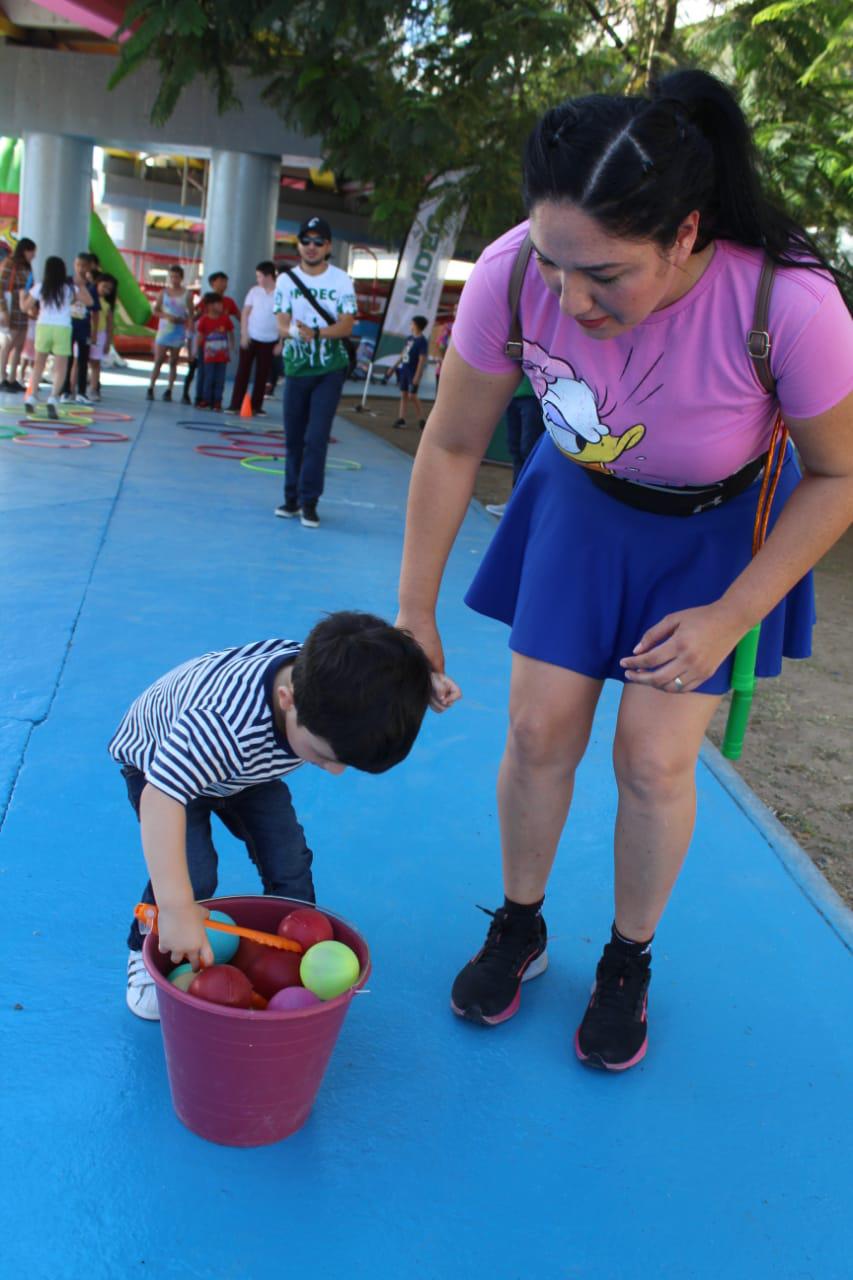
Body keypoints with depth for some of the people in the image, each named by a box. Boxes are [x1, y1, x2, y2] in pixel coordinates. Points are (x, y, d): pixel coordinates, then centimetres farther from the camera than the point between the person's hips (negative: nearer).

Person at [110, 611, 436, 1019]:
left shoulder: (326, 685, -31)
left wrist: (421, 681, -20)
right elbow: (161, 799, -54)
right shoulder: (222, 725, -51)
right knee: (191, 874, -19)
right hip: (158, 762, -5)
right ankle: (147, 957, 10)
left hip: (245, 766, 5)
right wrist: (177, 909, -58)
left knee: (289, 864, -1)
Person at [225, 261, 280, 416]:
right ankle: (235, 404, 4)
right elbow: (245, 312, 4)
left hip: (269, 341, -1)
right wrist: (244, 334, -4)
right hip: (251, 337, 1)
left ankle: (256, 406, 13)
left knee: (262, 375, 4)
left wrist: (281, 342, -4)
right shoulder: (254, 290, -1)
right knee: (243, 371, 1)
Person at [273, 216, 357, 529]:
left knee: (317, 437, -10)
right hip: (295, 368, 2)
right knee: (293, 437, 8)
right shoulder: (286, 279, 1)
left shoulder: (342, 280, -3)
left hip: (330, 370, -2)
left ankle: (308, 502, -5)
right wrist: (296, 331, -31)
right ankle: (291, 498, 19)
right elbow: (282, 326, -7)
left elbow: (346, 326, -11)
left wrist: (316, 332, -28)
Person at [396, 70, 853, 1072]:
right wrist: (414, 614, -9)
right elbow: (451, 447, -14)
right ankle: (518, 929, 29)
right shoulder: (513, 275, -29)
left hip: (718, 528, -2)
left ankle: (629, 963, 24)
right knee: (538, 731, 2)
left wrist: (728, 618, -18)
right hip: (584, 502, 2)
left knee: (654, 759, -5)